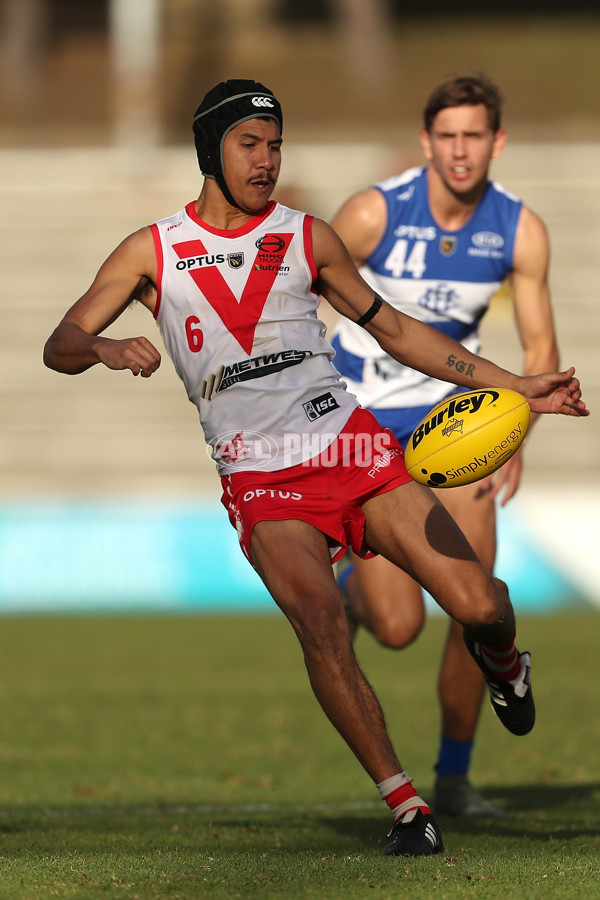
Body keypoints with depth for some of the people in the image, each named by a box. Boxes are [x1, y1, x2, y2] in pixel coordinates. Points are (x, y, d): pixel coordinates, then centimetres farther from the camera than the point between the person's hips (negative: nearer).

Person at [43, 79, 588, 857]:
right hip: (259, 480, -1)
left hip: (349, 442, 2)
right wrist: (104, 348, -26)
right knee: (320, 618, -28)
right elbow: (59, 346, -1)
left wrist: (515, 386, 14)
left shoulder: (307, 238, 10)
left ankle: (500, 661, 26)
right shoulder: (153, 252, 4)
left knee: (480, 606, -12)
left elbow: (393, 328, 18)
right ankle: (406, 808, -21)